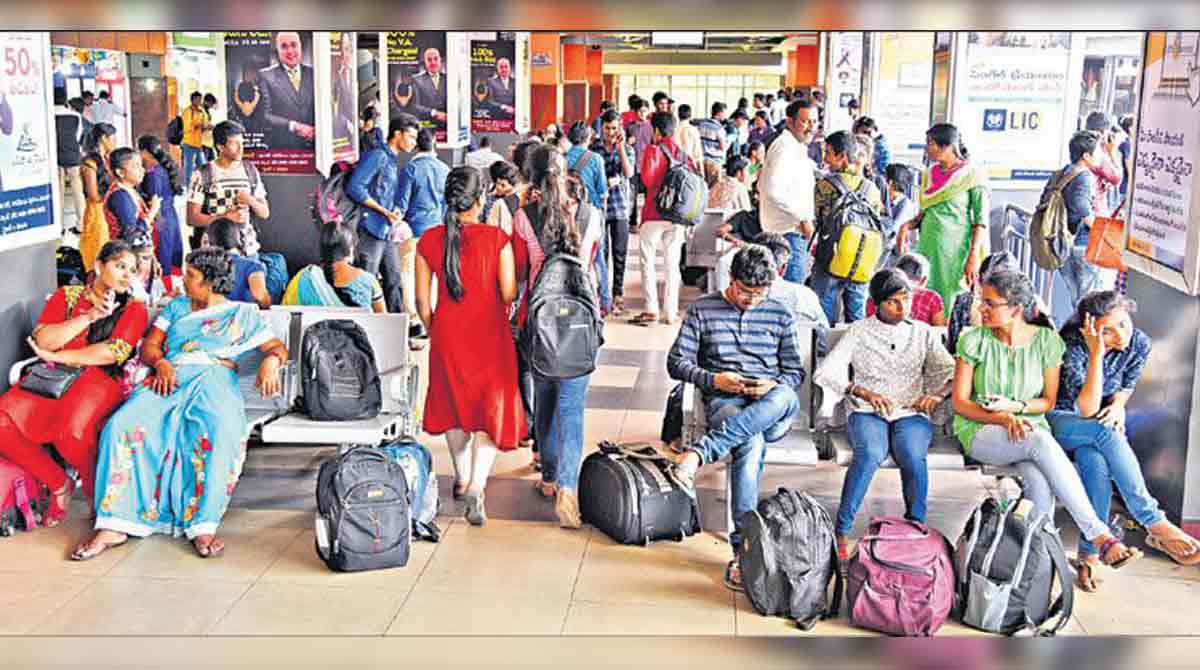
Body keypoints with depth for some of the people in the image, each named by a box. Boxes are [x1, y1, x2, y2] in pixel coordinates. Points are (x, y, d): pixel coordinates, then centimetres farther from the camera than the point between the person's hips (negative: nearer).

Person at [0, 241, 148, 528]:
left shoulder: (133, 308, 8)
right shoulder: (67, 295, 16)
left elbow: (114, 353, -8)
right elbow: (42, 339, 0)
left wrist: (55, 356, -4)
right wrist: (89, 316, -7)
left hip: (97, 381, -4)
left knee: (71, 431, -35)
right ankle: (58, 483, -3)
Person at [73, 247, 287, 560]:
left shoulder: (241, 313, 20)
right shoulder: (176, 307, 30)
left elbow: (277, 346, 13)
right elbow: (149, 345, 21)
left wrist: (270, 361, -11)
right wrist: (161, 363, -2)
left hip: (213, 379, -3)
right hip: (170, 379, 3)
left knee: (220, 432, -39)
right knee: (122, 425, -28)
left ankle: (203, 526, -38)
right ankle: (114, 526, -30)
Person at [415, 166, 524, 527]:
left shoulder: (430, 240, -5)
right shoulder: (496, 238, -13)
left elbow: (422, 299, -1)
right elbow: (509, 294, -12)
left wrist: (433, 330, 14)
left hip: (447, 333, 3)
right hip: (489, 334, -3)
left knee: (454, 402, 22)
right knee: (492, 407, 7)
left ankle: (462, 479, 36)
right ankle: (476, 488, -10)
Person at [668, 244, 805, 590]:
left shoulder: (780, 315, 15)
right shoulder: (702, 310, 9)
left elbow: (795, 370, 15)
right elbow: (677, 362, 6)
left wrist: (773, 386, -8)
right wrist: (713, 380, -11)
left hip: (771, 406, 2)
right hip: (723, 402, -2)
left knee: (787, 397, -39)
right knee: (750, 443, -38)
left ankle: (700, 451, -42)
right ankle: (743, 549, -38)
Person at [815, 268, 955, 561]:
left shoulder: (923, 333, 16)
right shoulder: (859, 331, 9)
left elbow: (950, 371, 12)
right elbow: (825, 372, -1)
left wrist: (938, 393, -11)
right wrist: (862, 392, -16)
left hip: (911, 413, 1)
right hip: (867, 412, -1)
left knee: (913, 456, -33)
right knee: (870, 454, -35)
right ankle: (841, 532, -30)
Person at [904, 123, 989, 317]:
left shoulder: (972, 175, -6)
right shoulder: (930, 174, 11)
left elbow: (981, 221, -8)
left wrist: (974, 256, -15)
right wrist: (909, 225, -1)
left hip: (956, 249, -5)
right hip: (928, 246, 5)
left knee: (952, 302, -2)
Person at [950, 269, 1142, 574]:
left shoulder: (1047, 341, 0)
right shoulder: (974, 341, -3)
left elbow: (1048, 401, 7)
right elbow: (960, 402, -4)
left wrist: (1016, 406, -13)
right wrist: (1003, 419, -19)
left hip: (1029, 426, 2)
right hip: (980, 431, -2)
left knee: (1041, 484, -35)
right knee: (1041, 442, -35)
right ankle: (1101, 537, -36)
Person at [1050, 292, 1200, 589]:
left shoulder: (1139, 344, -9)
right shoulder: (1073, 347, -25)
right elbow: (1087, 409, -31)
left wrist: (1117, 406, -11)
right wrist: (1097, 353, -36)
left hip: (1099, 425, 4)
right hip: (1058, 420, -4)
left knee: (1096, 463, -33)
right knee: (1104, 432, -36)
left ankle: (1088, 553, -25)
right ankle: (1155, 524, -33)